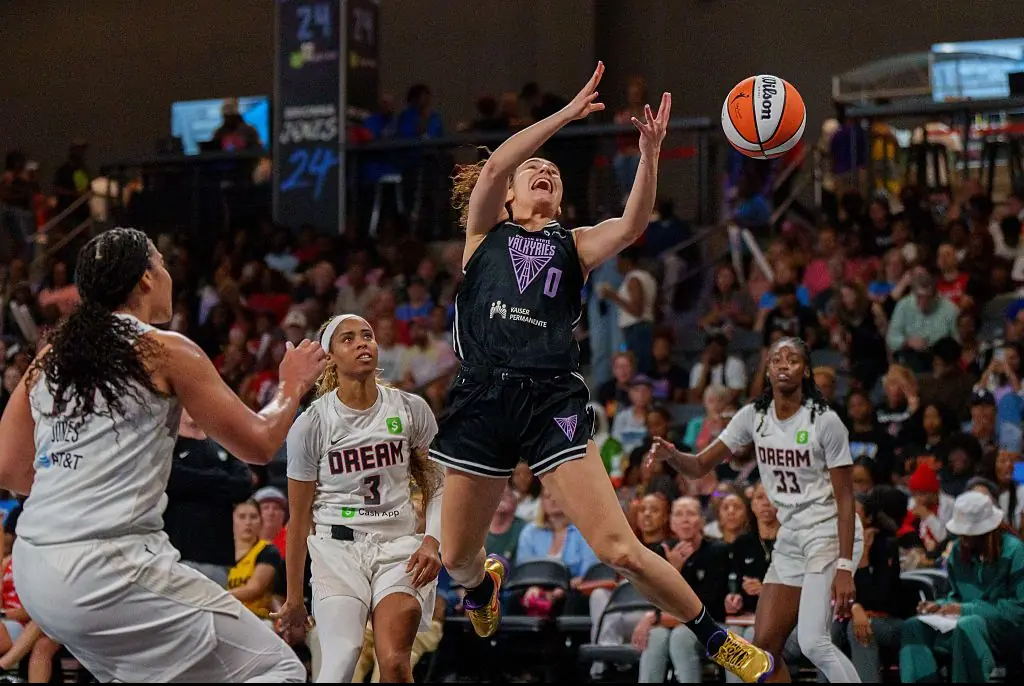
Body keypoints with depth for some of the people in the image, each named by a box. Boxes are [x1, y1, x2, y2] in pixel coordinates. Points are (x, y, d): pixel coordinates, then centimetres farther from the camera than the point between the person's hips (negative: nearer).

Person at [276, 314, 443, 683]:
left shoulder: (411, 409, 3)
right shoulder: (310, 424, -2)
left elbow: (436, 485, 11)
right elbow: (299, 517, 3)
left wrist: (431, 542, -7)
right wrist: (293, 598, 5)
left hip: (399, 546, 1)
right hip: (337, 548, -1)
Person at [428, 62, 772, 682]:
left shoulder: (574, 246, 17)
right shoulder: (485, 232, 16)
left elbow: (633, 225, -4)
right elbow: (493, 166, -3)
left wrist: (649, 154, -18)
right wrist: (568, 113, -7)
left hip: (553, 399, -1)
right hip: (484, 397, 1)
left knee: (620, 550, -11)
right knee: (457, 558, 9)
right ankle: (484, 583, 48)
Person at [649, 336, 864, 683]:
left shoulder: (825, 420, -14)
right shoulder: (754, 416, 2)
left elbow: (845, 499, -14)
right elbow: (700, 466, 2)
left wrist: (844, 568, -21)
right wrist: (670, 455, -21)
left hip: (830, 534, -7)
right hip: (790, 538, 7)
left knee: (813, 642, -22)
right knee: (765, 646, 0)